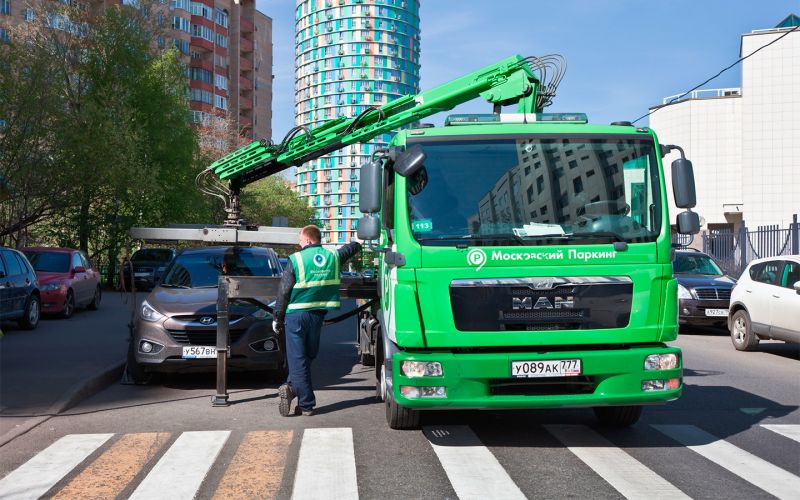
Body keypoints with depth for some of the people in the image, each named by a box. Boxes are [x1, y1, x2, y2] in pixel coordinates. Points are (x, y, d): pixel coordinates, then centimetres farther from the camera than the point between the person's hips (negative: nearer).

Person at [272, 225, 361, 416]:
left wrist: (277, 318, 2)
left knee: (298, 359, 0)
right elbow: (351, 248, 28)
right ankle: (292, 387, 2)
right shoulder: (332, 256, 5)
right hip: (317, 314, 4)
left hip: (296, 314, -4)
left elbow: (284, 292, -7)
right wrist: (359, 242, 51)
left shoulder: (296, 259, -8)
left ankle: (307, 405, -7)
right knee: (308, 355, 15)